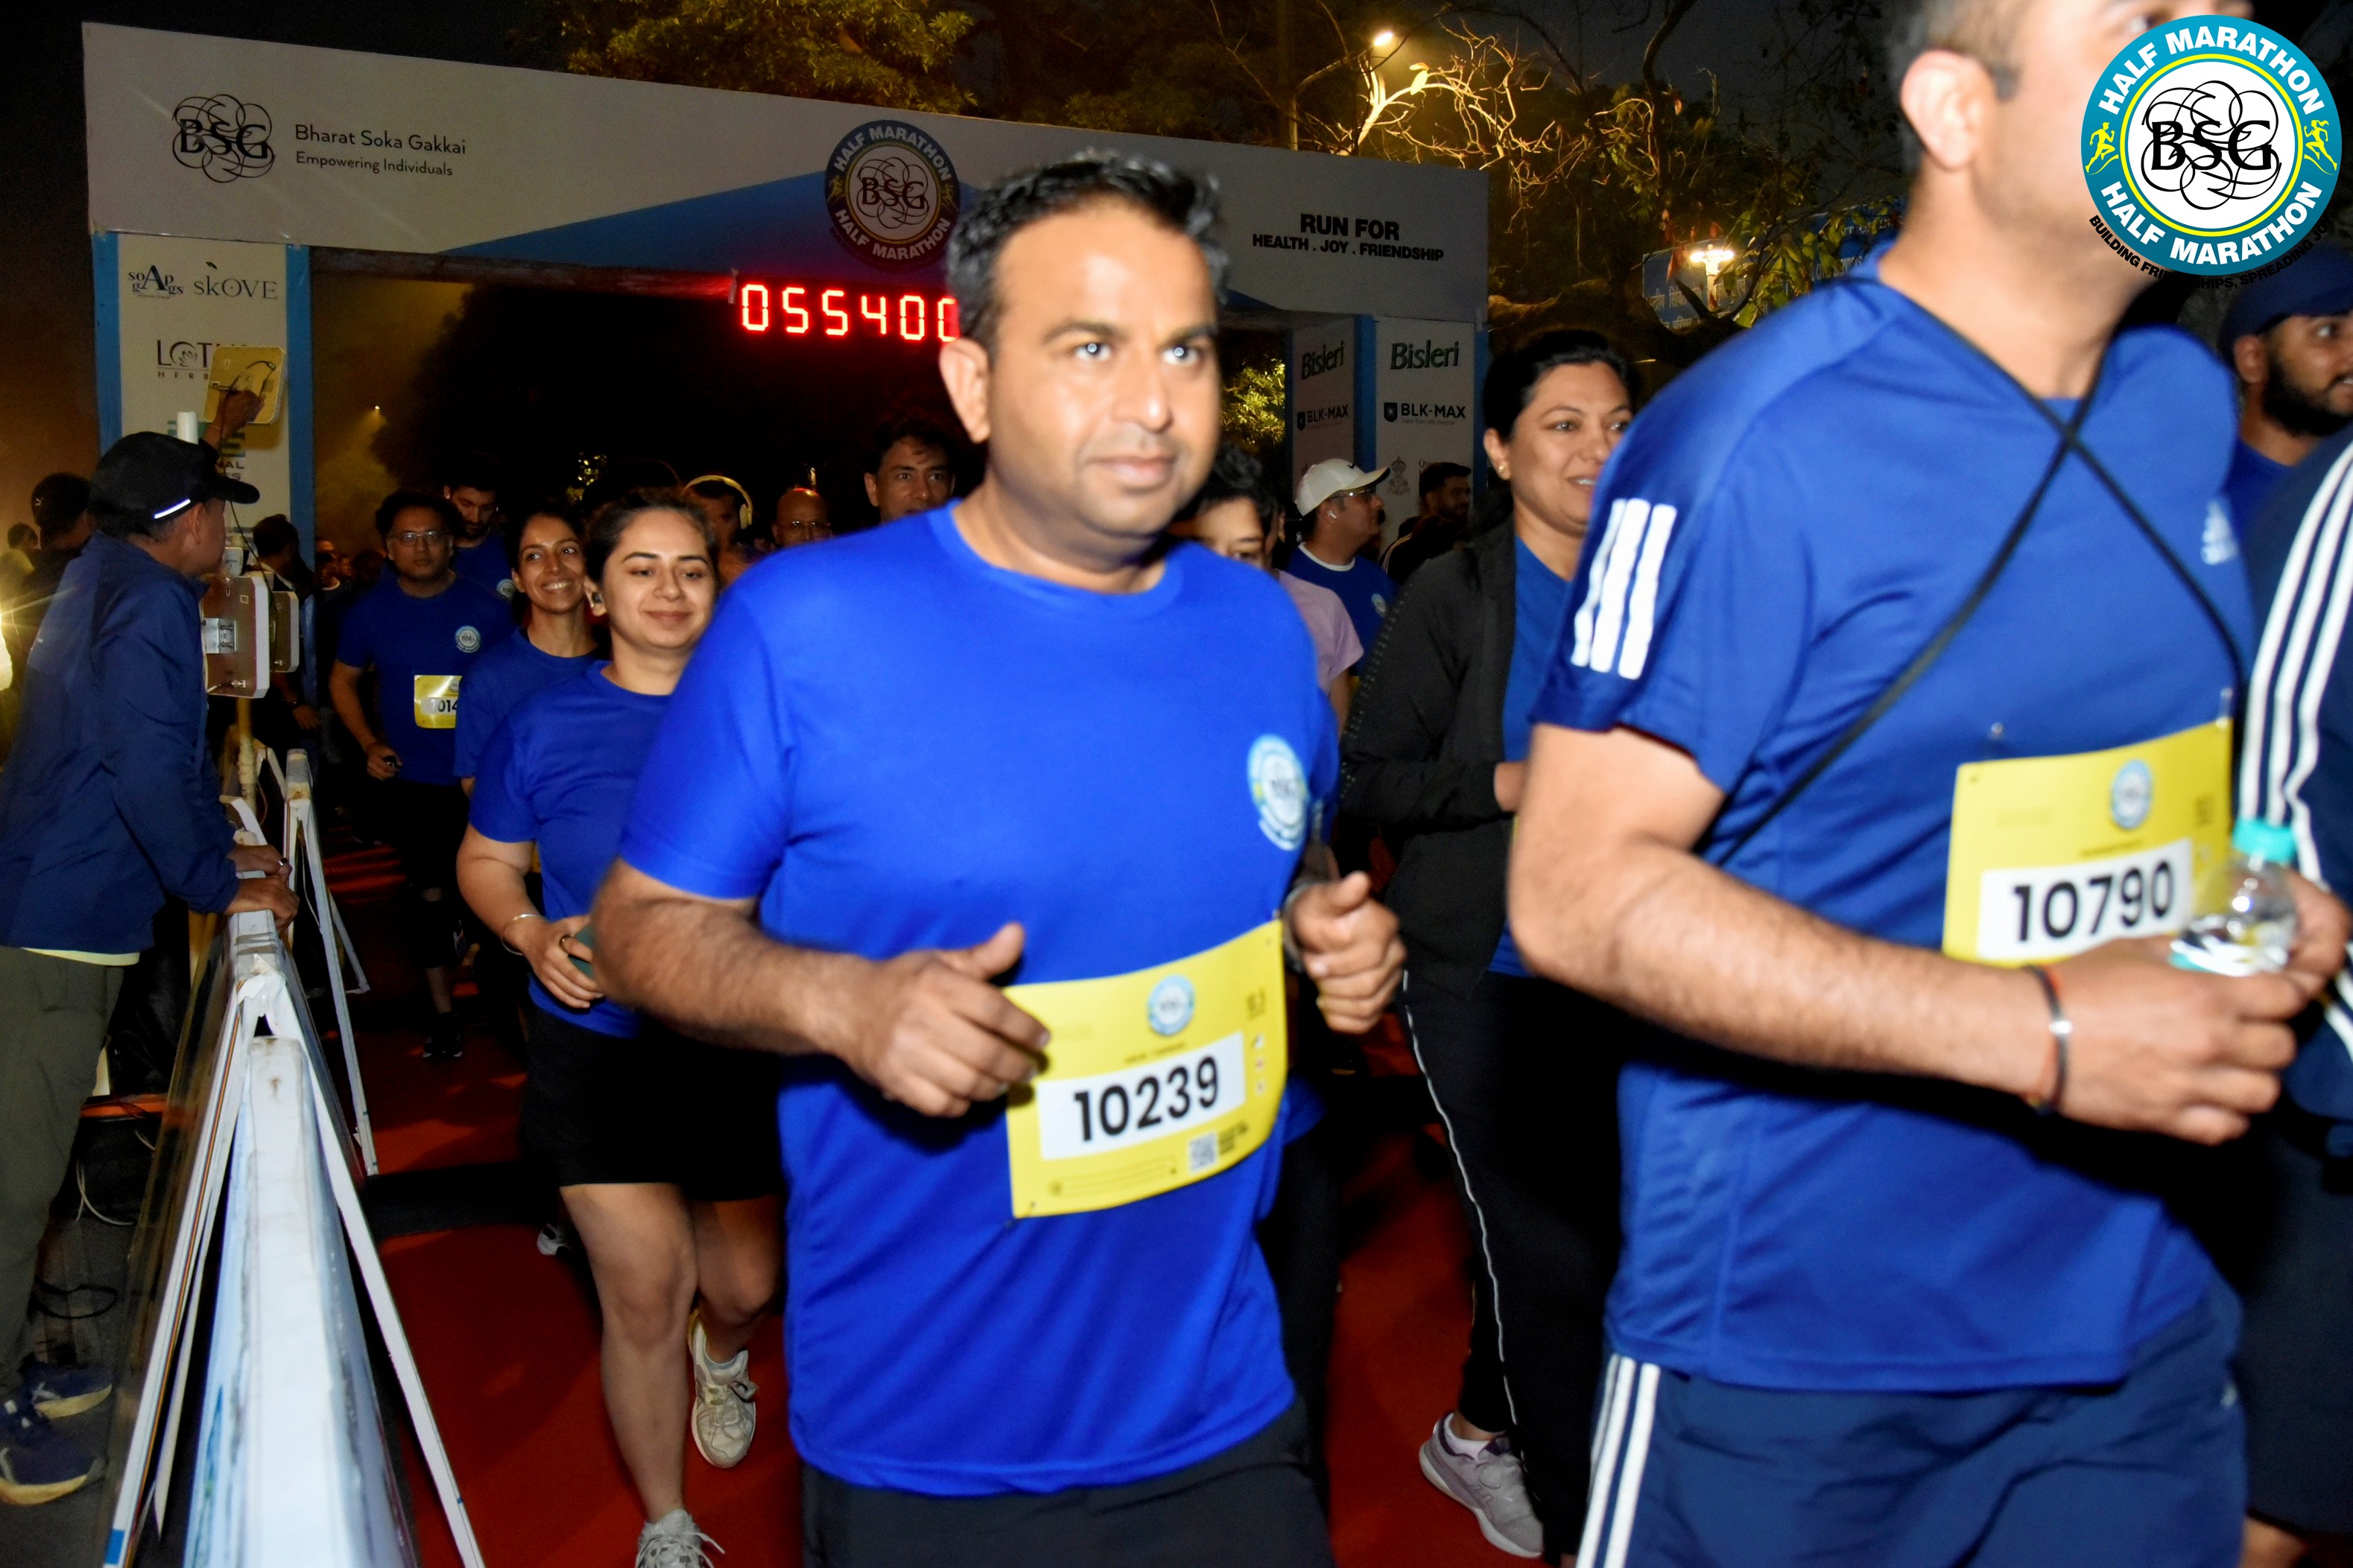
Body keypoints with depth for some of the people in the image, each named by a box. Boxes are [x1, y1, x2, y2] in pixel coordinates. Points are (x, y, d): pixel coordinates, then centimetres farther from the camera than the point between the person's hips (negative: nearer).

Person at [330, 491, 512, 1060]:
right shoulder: (370, 613, 1)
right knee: (429, 891, 8)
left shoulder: (487, 609, -5)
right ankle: (441, 1009, 21)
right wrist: (370, 743, 0)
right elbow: (342, 679, 13)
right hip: (411, 779, 1)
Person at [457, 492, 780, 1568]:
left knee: (744, 1283, 13)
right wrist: (532, 933, -11)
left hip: (743, 1047, 1)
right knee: (642, 1296, 1)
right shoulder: (545, 725, -2)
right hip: (597, 1049, 0)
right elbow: (486, 859, 9)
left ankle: (723, 1356, 54)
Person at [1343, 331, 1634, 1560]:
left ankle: (1476, 1432, 41)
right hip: (1482, 973, -6)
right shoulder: (1455, 597, -10)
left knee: (1563, 1221, 17)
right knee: (1549, 1254, -5)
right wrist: (1507, 782, -23)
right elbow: (1367, 776, -12)